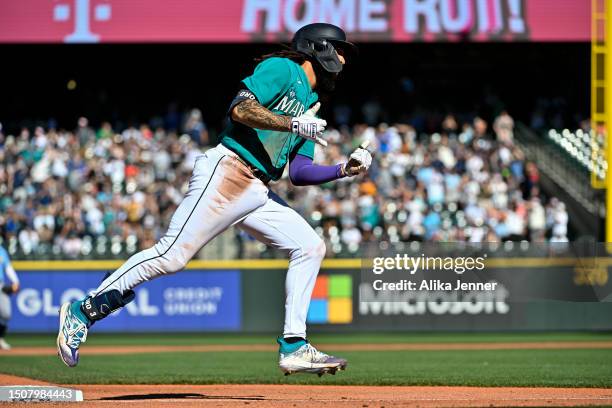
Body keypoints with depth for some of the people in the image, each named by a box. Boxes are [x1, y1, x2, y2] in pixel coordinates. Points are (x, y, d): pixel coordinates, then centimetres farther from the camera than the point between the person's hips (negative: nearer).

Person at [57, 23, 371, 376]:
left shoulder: (310, 106, 25)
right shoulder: (282, 69, -1)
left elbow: (299, 173, 20)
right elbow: (240, 108, -16)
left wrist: (345, 170, 8)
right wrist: (292, 124, -20)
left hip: (258, 194, 9)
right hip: (227, 174, -9)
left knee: (310, 247, 1)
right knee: (172, 256, -15)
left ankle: (293, 347, 0)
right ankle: (83, 312, -9)